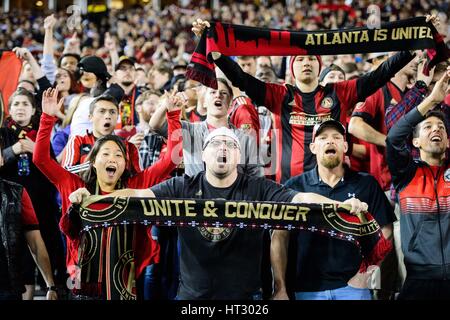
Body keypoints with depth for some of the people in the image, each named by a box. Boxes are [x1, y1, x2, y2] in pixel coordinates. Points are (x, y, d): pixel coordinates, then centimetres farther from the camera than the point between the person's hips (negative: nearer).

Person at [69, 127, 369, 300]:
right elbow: (140, 195, -6)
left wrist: (341, 205, -30)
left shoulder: (259, 189, -2)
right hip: (192, 295, 1)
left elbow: (301, 198, -13)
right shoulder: (183, 188, 1)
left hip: (244, 296, -1)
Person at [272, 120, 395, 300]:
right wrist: (280, 289, -5)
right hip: (308, 288, 0)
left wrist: (367, 272, -9)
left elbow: (385, 231, 4)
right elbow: (280, 238, 2)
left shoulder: (366, 184, 4)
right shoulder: (294, 187, 4)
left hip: (353, 285, 0)